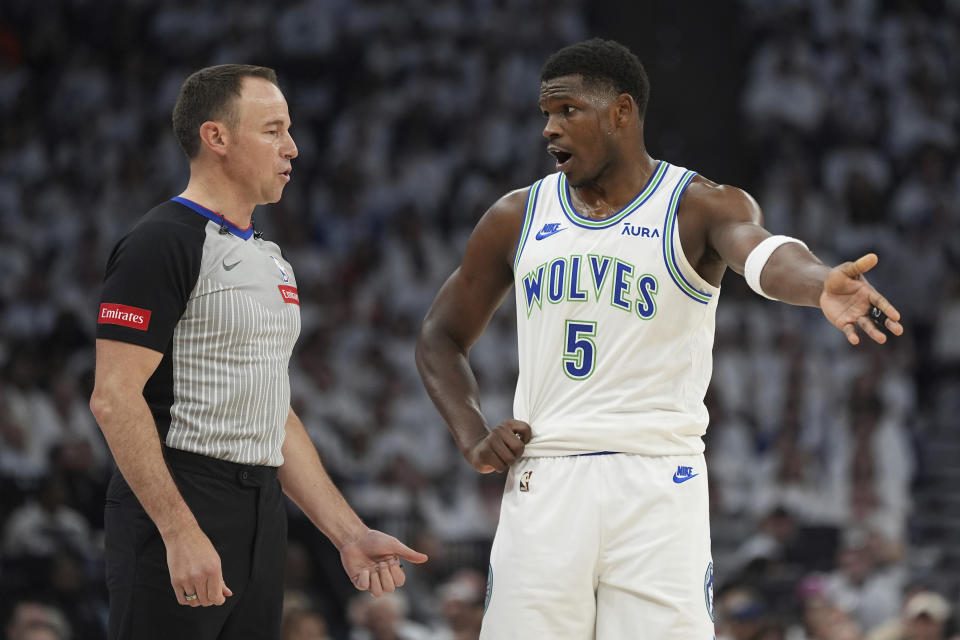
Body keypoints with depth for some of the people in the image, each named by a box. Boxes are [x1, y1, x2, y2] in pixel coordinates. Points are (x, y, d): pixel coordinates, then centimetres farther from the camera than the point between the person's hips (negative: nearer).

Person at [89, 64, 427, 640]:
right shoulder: (164, 243, -10)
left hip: (261, 517, 9)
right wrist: (180, 532, -24)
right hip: (174, 511, -9)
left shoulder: (270, 259, 18)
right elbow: (114, 398, -18)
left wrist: (349, 534, 15)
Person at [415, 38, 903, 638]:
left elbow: (763, 252, -26)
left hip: (658, 482, -3)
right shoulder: (517, 218, 10)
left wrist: (823, 284, -50)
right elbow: (442, 337, 20)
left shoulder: (701, 208, -3)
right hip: (543, 480, 3)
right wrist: (474, 440, 3)